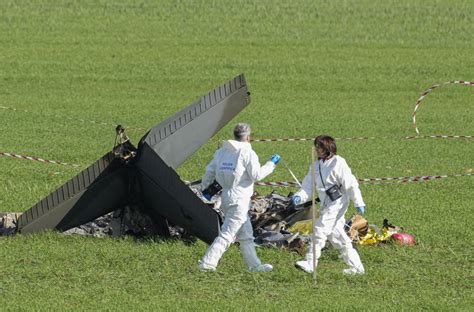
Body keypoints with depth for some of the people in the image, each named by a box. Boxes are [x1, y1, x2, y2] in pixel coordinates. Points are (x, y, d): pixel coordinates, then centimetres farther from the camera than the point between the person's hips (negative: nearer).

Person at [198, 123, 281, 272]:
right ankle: (207, 263, -13)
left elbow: (210, 170, 12)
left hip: (226, 197, 8)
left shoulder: (222, 151, 9)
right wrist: (271, 164, -1)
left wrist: (205, 187, 24)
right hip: (239, 200, -8)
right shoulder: (247, 153, -11)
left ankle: (254, 265, 23)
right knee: (227, 234, -7)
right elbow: (256, 175, -13)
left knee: (246, 235, 17)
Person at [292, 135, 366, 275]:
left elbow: (351, 184, -12)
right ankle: (356, 266, 18)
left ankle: (310, 263, -16)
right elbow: (308, 185, 7)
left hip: (337, 202, -9)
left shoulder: (338, 163, -12)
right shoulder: (316, 165, 11)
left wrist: (358, 203, -13)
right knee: (335, 234, 11)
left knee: (320, 229, -16)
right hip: (326, 204, 9)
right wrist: (299, 196, -12)